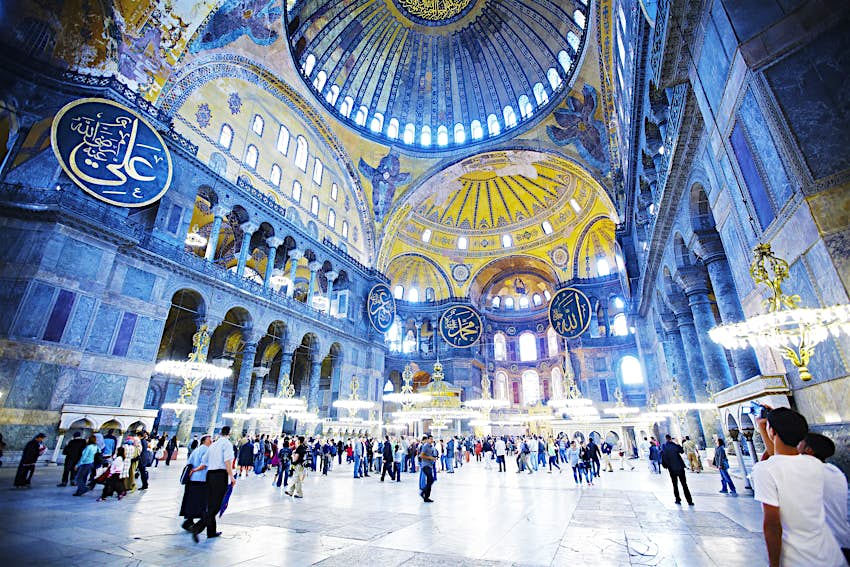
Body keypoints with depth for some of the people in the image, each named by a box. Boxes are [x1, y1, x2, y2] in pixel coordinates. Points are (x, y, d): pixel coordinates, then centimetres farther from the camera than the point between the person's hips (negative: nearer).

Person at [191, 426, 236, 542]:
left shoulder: (213, 445, 16)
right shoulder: (227, 443, -7)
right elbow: (227, 461, -16)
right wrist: (232, 477, -13)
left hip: (210, 475, 8)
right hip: (221, 475, -8)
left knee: (211, 504, 14)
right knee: (216, 506, -3)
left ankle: (211, 532, 23)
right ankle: (197, 528, -16)